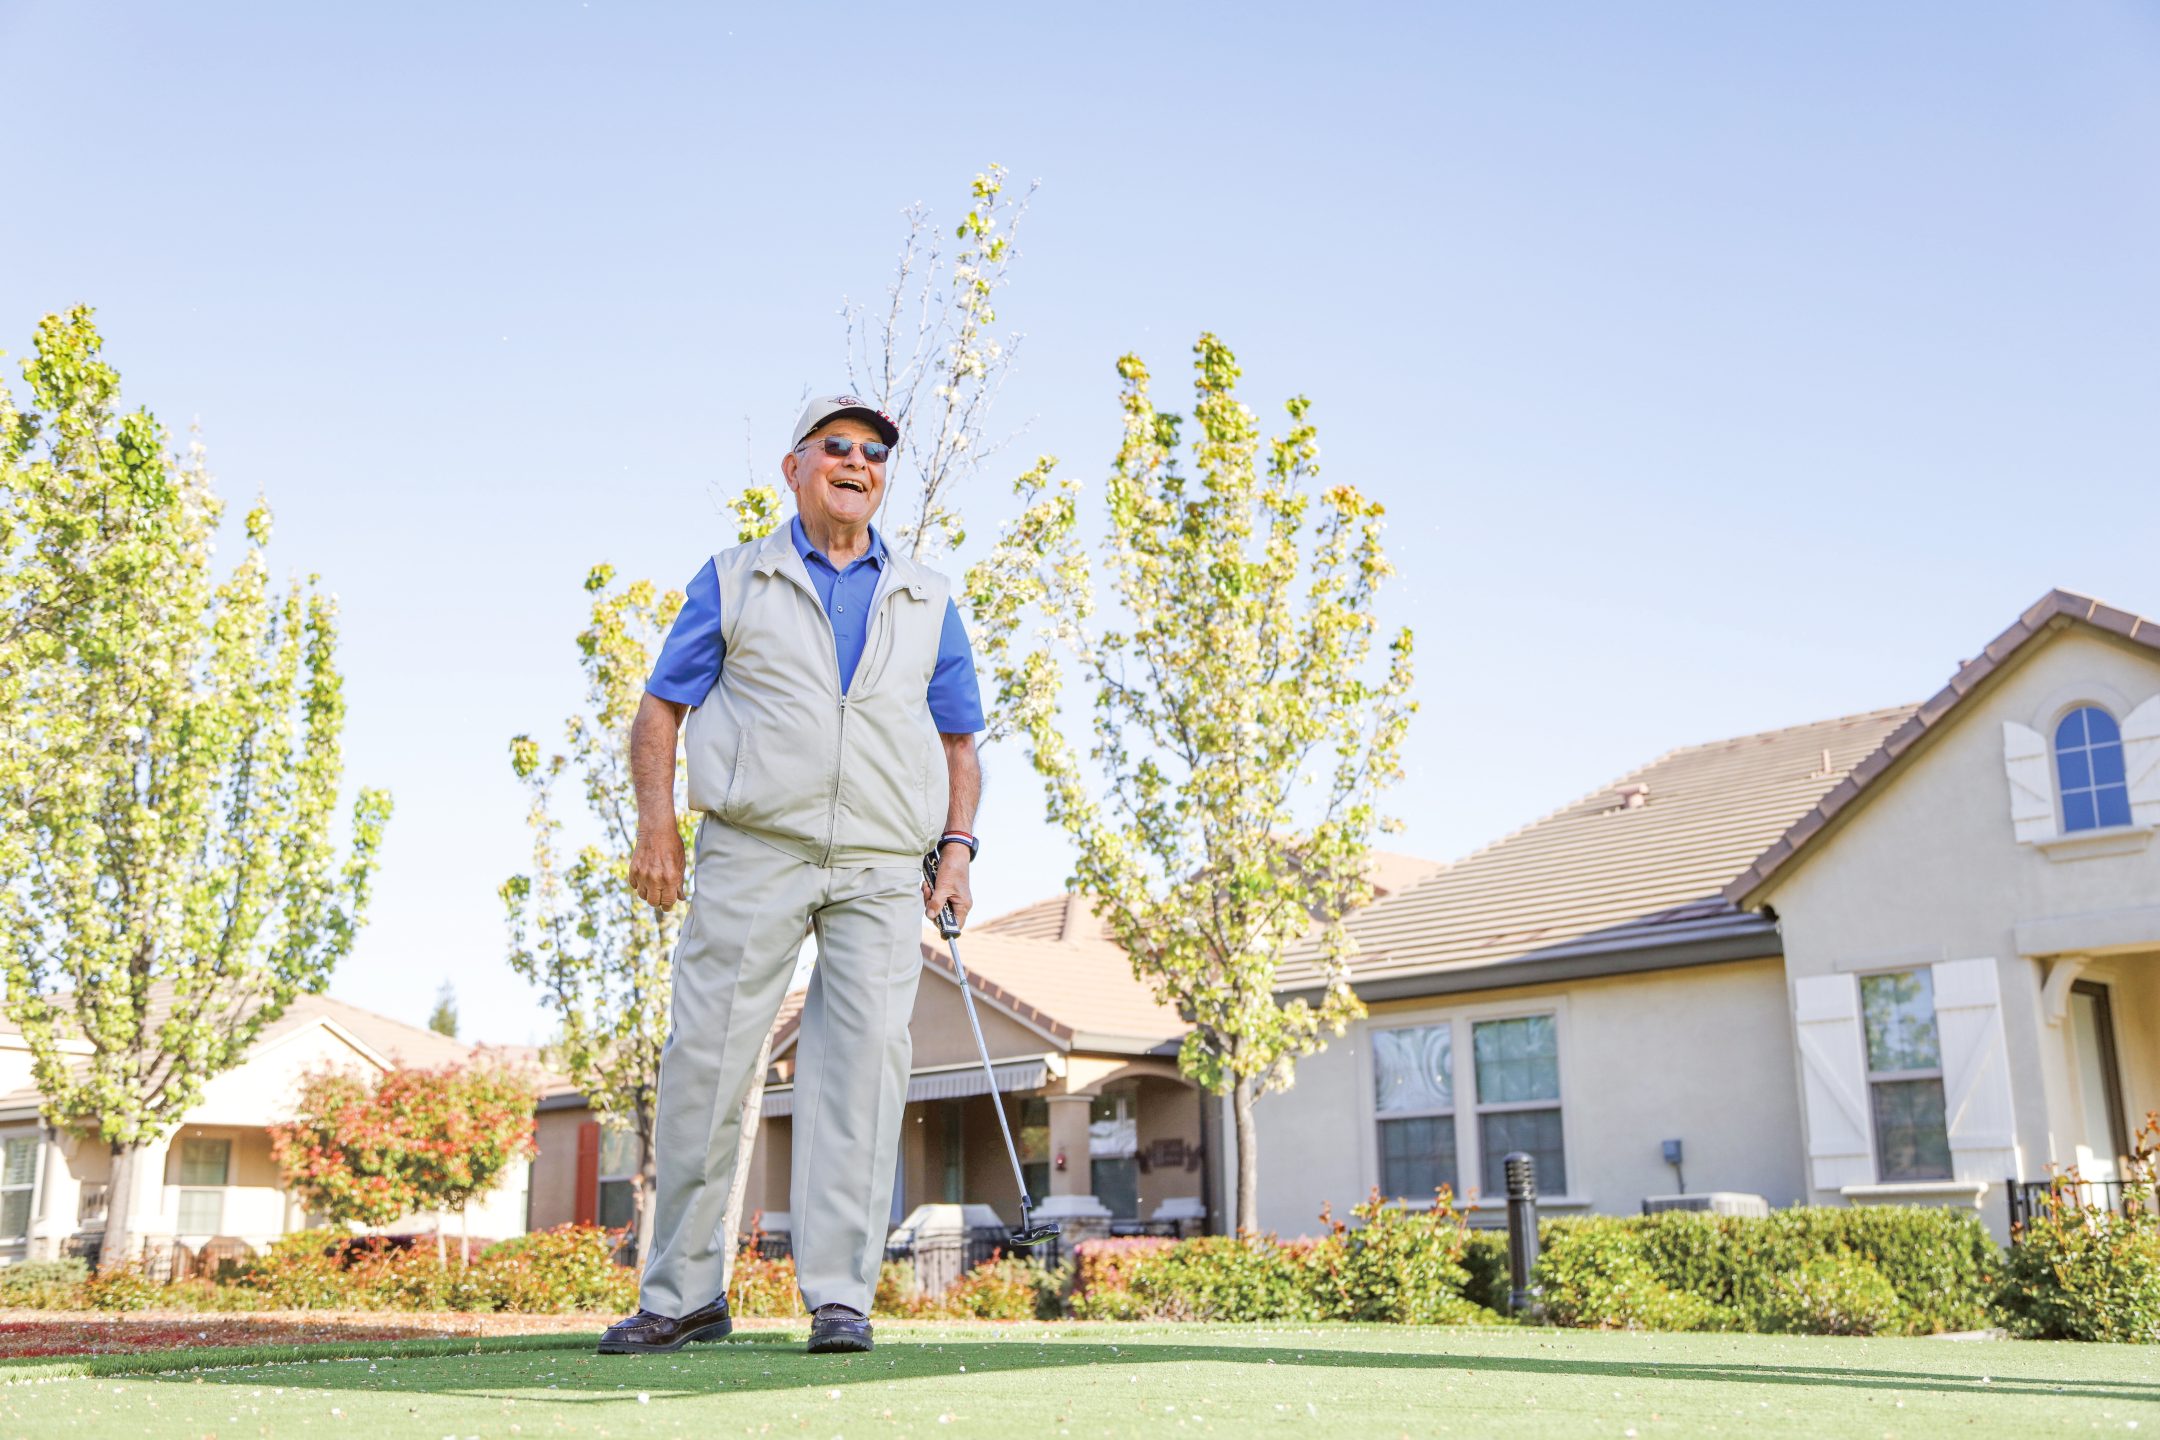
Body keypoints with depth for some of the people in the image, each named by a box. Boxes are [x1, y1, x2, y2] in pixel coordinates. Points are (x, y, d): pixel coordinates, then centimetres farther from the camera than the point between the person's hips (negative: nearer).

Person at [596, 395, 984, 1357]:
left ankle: (840, 1297, -2)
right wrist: (657, 823, -4)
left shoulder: (927, 601, 19)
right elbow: (662, 707, 10)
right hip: (752, 852, -1)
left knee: (864, 1062, -7)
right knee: (705, 1059, -4)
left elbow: (957, 738, 20)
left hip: (882, 869, 2)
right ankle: (684, 1292, 7)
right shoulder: (732, 581, 13)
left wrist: (956, 847, 6)